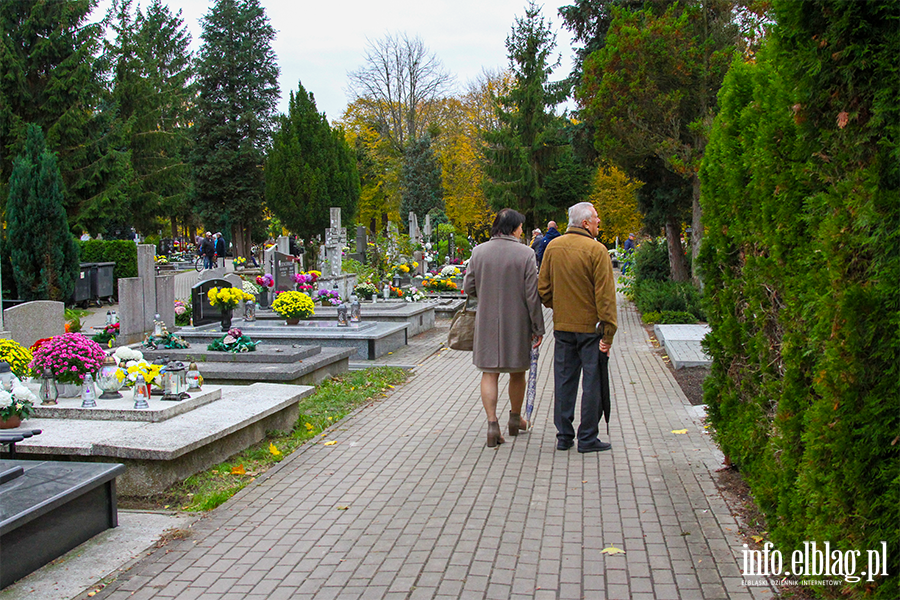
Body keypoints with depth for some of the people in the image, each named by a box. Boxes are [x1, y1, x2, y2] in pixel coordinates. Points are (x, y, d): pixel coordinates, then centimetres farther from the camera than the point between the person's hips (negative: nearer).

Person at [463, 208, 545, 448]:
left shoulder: (479, 251, -3)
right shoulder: (525, 253, -11)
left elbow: (468, 287, 1)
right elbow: (532, 295, -10)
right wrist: (538, 327, -2)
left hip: (487, 322, 1)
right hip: (516, 322, -1)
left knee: (489, 373, 7)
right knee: (517, 372, 16)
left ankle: (492, 423, -4)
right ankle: (515, 419, 31)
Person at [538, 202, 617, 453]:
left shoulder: (552, 247, 4)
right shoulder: (596, 250, -12)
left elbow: (543, 288, 8)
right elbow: (605, 294, -14)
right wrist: (608, 333, -12)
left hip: (562, 326, 5)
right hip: (590, 326, -5)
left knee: (564, 381, 12)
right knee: (592, 382, 4)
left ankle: (564, 436, 17)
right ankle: (587, 439, 9)